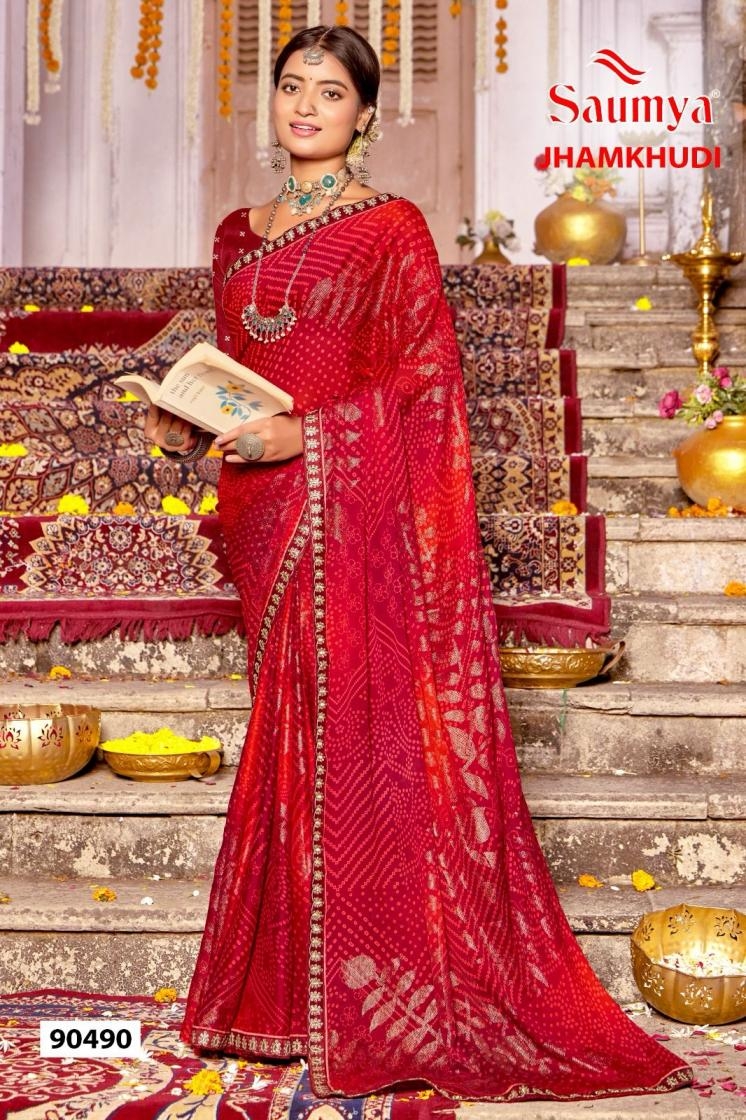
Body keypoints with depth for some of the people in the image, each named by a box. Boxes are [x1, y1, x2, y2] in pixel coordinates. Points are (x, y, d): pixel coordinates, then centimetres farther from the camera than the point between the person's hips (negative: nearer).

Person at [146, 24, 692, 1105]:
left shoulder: (391, 228, -2)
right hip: (267, 516, 6)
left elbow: (426, 379, -8)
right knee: (291, 729, 10)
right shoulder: (240, 234, 17)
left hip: (354, 510, -6)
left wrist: (305, 435, -17)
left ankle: (370, 1014, 8)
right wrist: (191, 420, 3)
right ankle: (289, 988, 21)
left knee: (351, 735, -5)